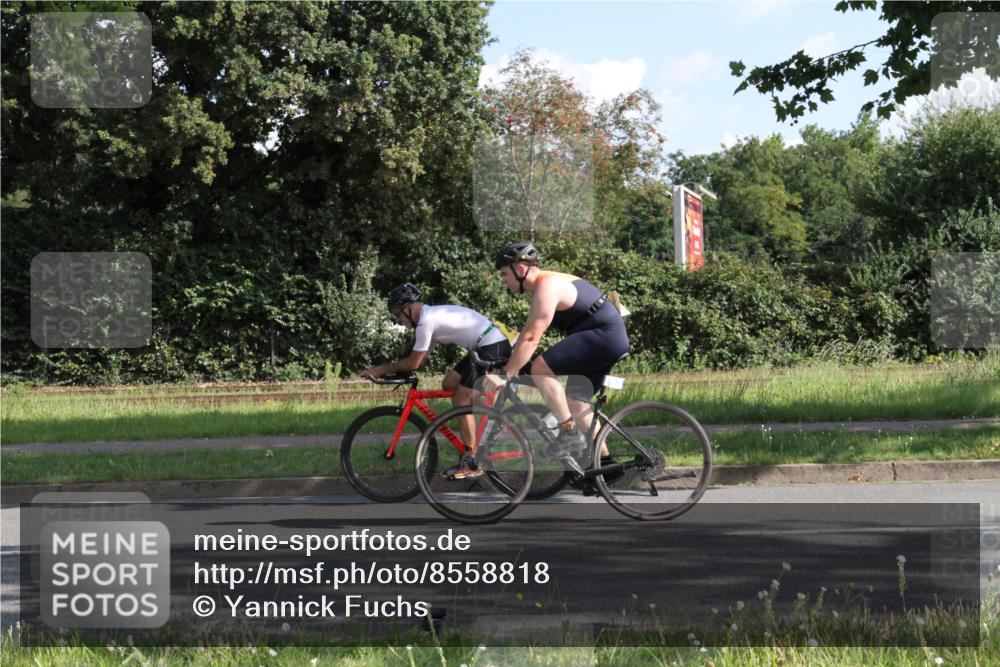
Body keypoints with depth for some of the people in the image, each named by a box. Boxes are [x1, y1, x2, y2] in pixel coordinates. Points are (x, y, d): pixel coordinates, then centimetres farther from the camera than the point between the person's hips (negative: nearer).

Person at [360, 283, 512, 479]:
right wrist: (387, 370, 12)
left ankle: (471, 464, -3)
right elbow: (420, 360, 19)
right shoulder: (433, 315, 17)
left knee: (461, 400, -6)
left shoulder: (426, 320, -14)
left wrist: (381, 369, 0)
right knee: (450, 383, 15)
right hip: (488, 346, 10)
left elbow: (413, 363, -11)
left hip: (493, 348, -10)